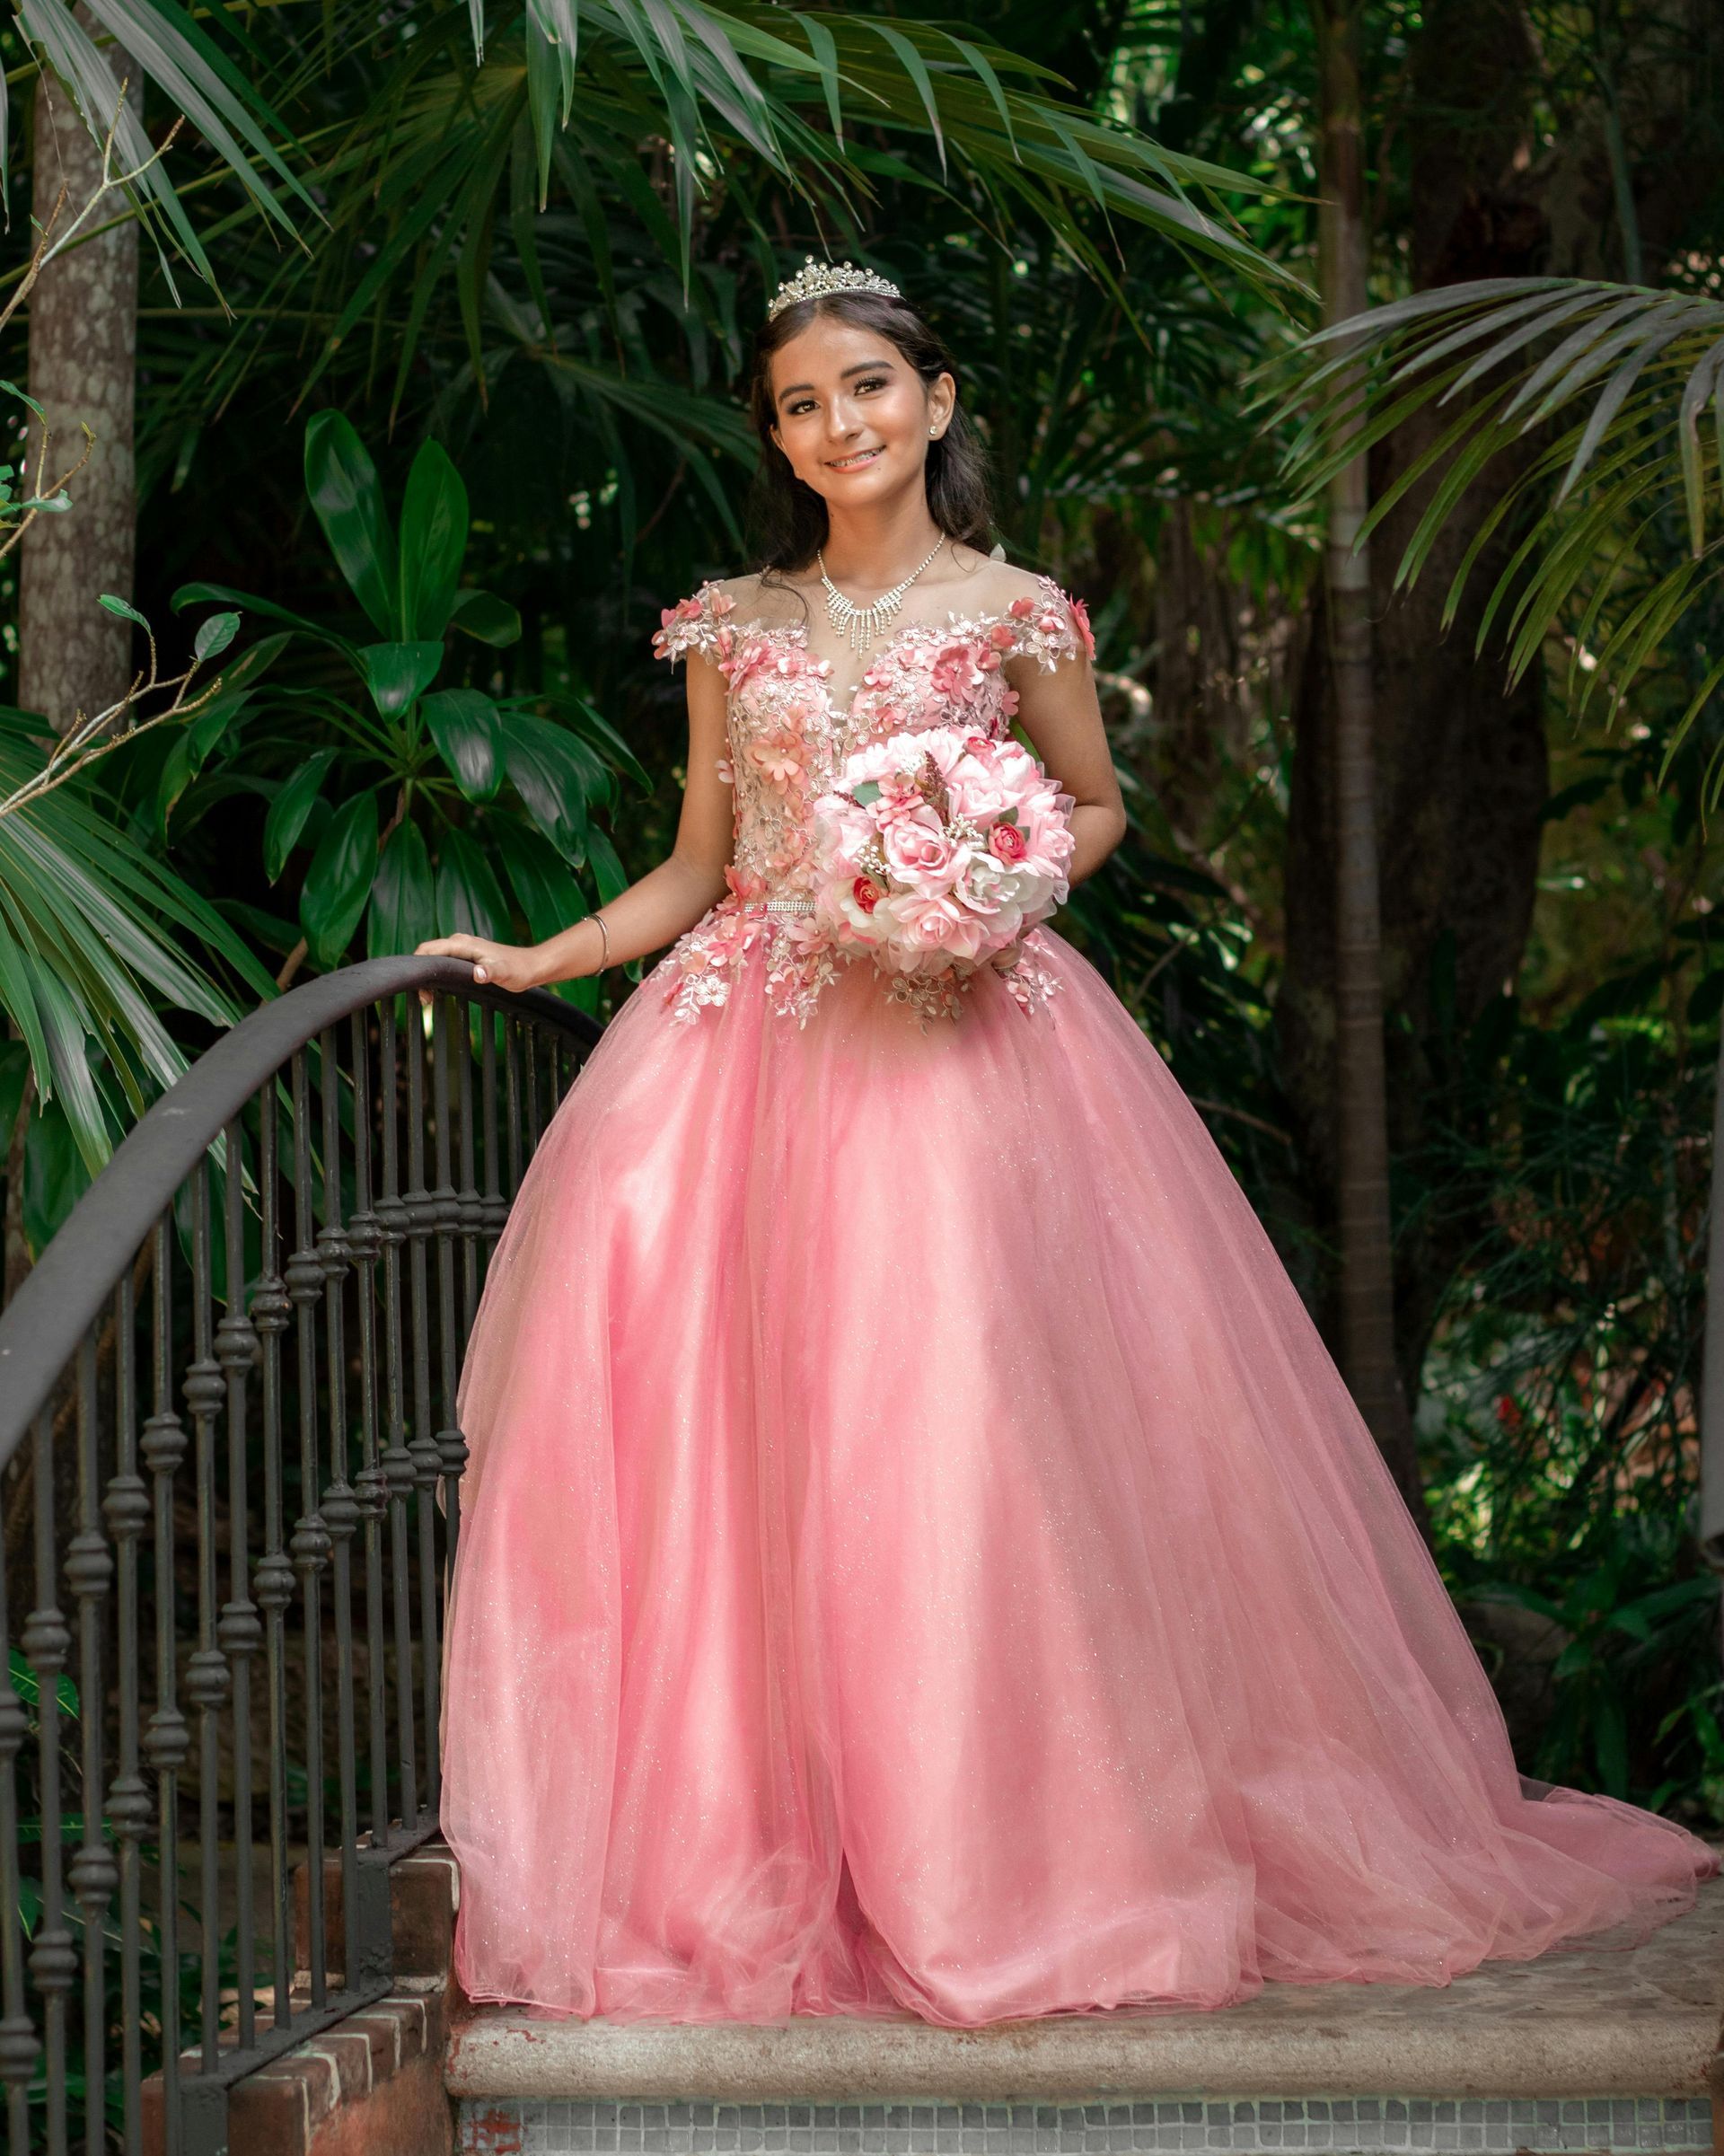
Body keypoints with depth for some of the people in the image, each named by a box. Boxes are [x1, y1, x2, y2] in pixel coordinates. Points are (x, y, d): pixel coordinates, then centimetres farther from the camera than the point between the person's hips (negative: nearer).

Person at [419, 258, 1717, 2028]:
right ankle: (751, 1863, 2)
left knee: (957, 1430, -8)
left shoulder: (1014, 615, 5)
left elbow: (1095, 805, 15)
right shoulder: (734, 627, 11)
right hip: (758, 1051, 2)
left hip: (960, 1049, -2)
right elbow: (694, 869, 14)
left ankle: (987, 1864, 2)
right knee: (748, 1446, -6)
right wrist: (531, 960, 5)